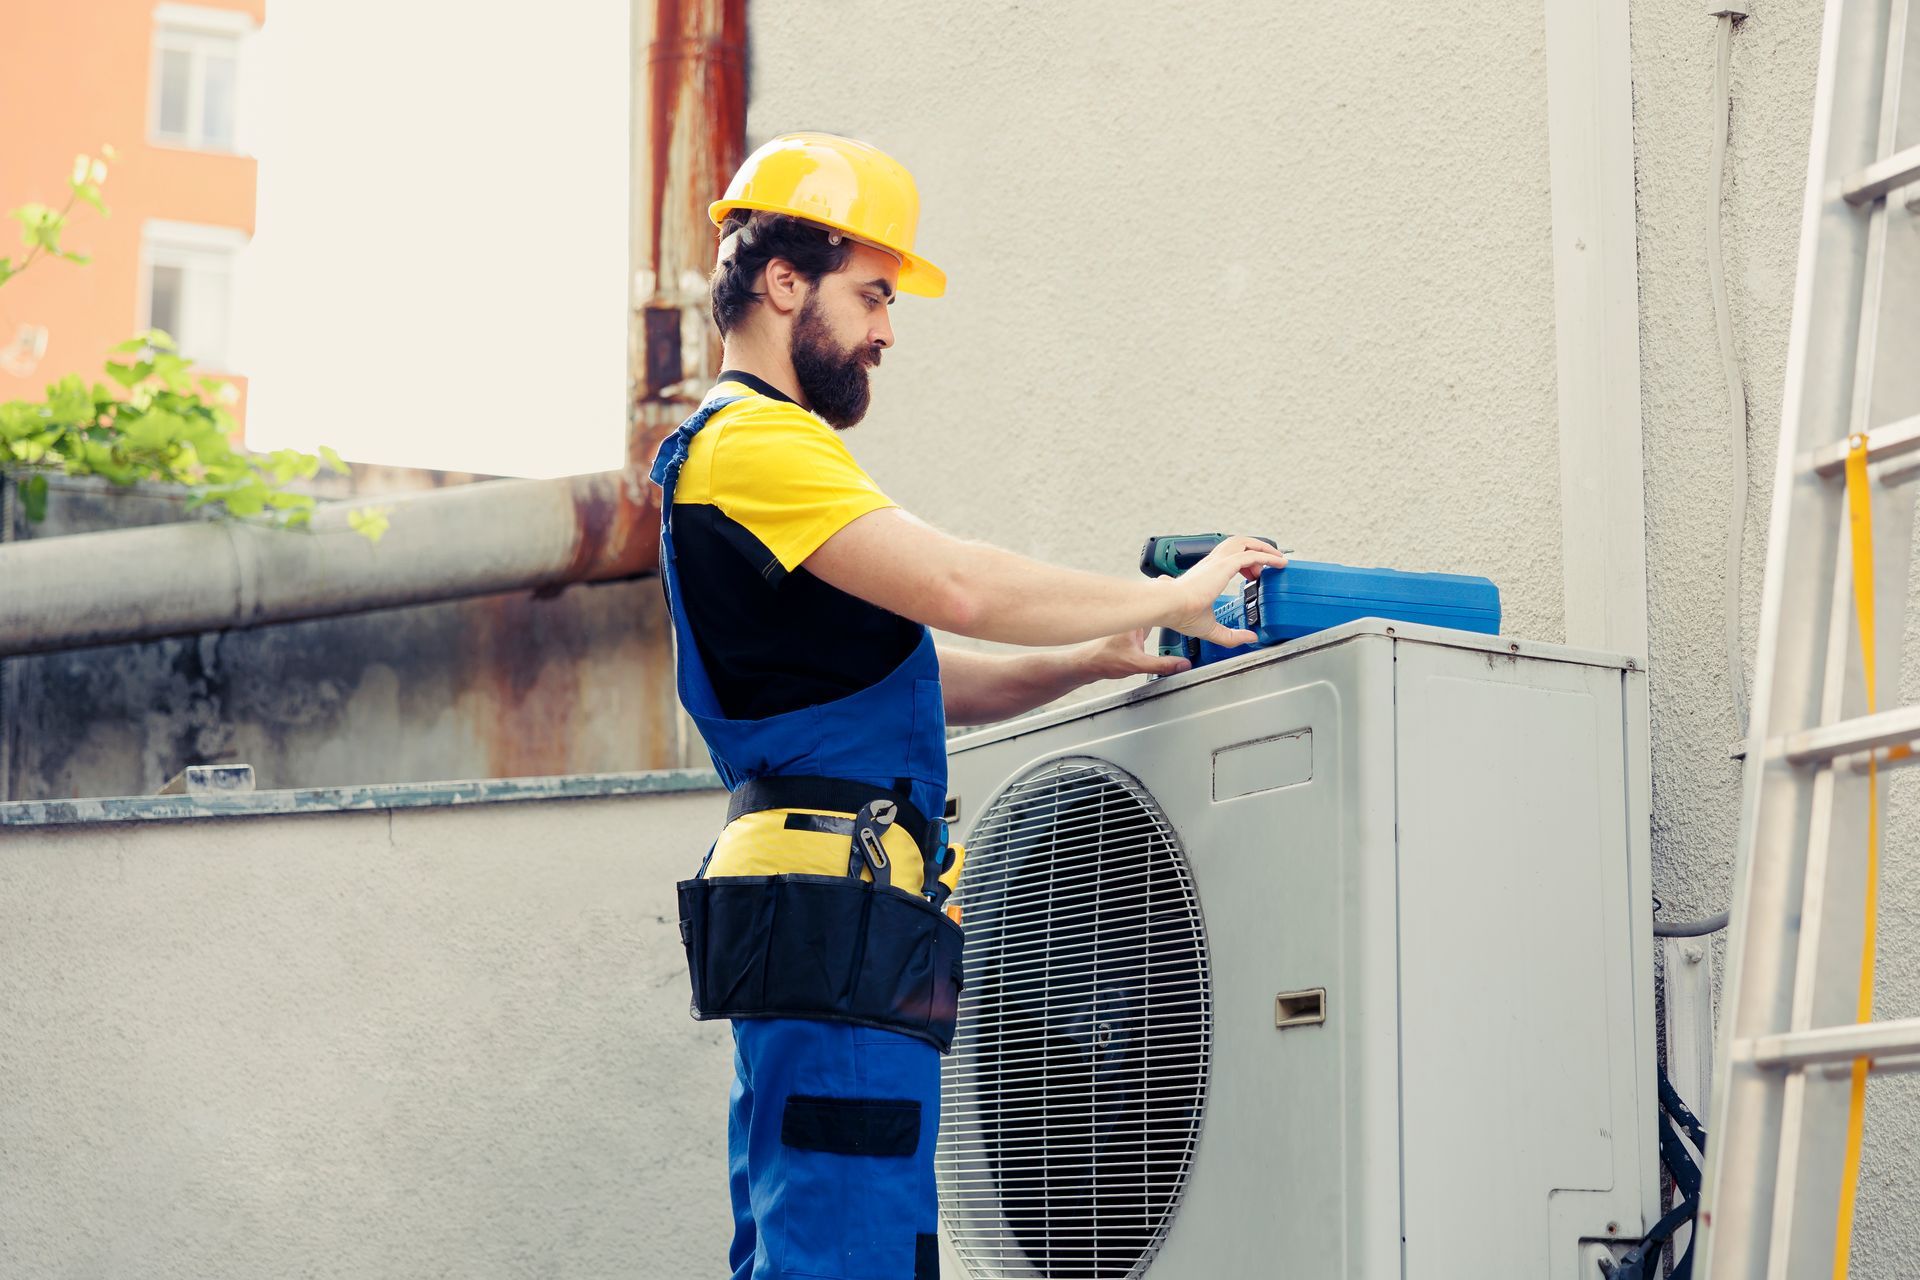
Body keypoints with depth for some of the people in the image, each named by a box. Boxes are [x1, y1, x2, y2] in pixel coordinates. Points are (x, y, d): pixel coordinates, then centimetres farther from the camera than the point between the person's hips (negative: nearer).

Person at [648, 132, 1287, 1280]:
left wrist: (1092, 659, 12)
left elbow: (913, 684, 25)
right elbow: (959, 588, -20)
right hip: (835, 896, -11)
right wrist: (1173, 596, -9)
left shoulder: (754, 443, 26)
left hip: (819, 912, 11)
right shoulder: (753, 441, -8)